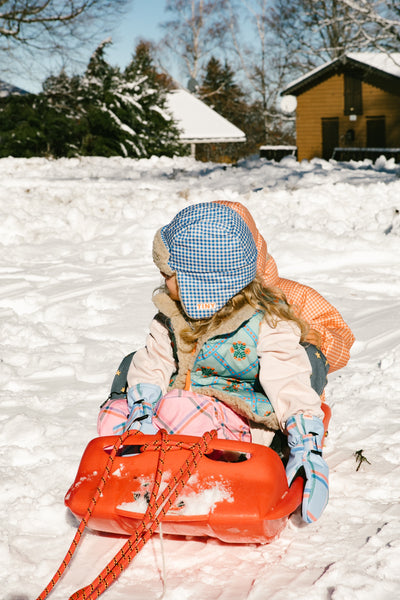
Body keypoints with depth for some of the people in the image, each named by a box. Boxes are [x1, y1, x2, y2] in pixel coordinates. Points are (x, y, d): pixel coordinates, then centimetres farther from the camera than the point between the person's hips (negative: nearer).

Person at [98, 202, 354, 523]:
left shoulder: (266, 323, -13)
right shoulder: (173, 315, 6)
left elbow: (290, 385, -17)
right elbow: (151, 366, 4)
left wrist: (308, 446, -28)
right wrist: (142, 414, -16)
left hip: (242, 420, -7)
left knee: (177, 407, -36)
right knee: (114, 413, -15)